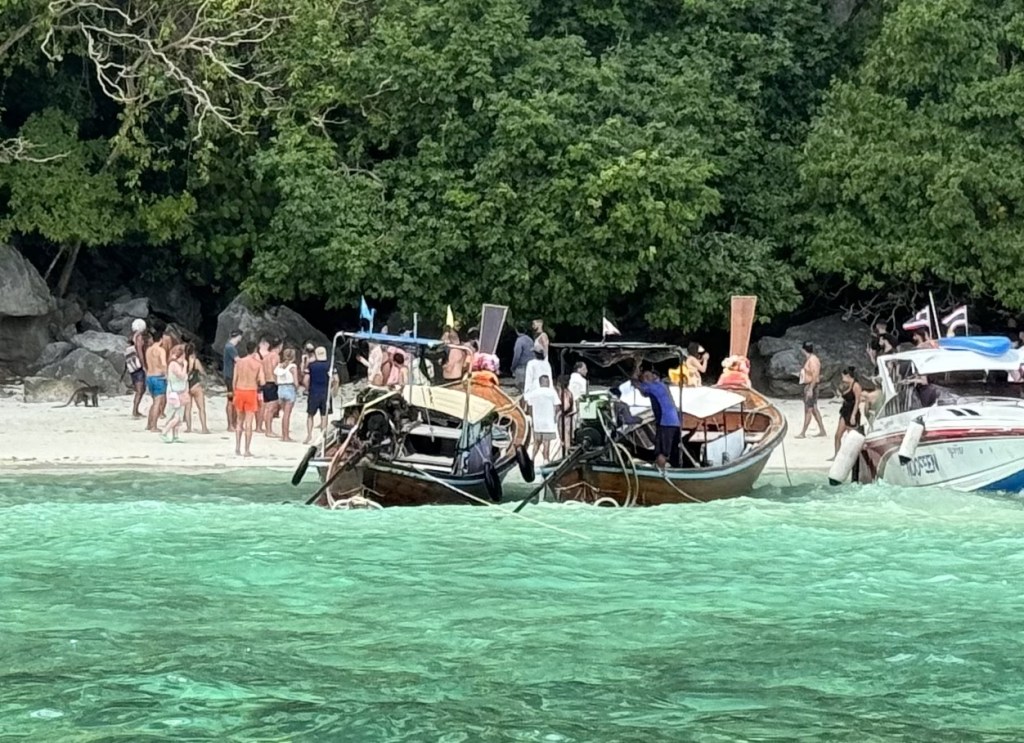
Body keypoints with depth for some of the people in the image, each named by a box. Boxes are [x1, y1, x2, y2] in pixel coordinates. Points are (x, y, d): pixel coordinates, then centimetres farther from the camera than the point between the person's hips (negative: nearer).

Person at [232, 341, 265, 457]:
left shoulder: (239, 362, 2)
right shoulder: (258, 364, -6)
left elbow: (234, 380, 3)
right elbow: (262, 382, -10)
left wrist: (234, 393, 13)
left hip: (239, 391, 3)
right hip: (251, 392, -3)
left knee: (240, 421, 17)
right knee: (249, 423, 0)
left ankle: (237, 447, 13)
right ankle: (247, 450, -1)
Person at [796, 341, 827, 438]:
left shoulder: (812, 360, -18)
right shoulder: (808, 359, 12)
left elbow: (815, 376, -23)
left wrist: (810, 389, -25)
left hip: (810, 386, -10)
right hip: (808, 386, 10)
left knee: (808, 410, -7)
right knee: (814, 409, 12)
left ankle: (803, 433, -5)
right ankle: (822, 430, 16)